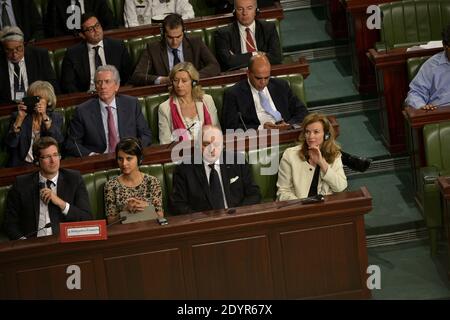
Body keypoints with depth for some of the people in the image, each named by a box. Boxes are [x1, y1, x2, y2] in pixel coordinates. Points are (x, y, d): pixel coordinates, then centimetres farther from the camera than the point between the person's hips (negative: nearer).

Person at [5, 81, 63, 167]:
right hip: (22, 165, 0)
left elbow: (59, 141, -10)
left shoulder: (56, 117, 9)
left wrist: (45, 117, -17)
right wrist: (20, 118, -13)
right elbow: (10, 144, -7)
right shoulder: (16, 116, 7)